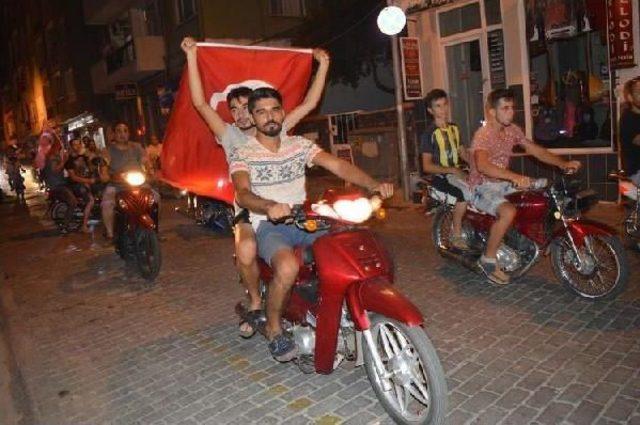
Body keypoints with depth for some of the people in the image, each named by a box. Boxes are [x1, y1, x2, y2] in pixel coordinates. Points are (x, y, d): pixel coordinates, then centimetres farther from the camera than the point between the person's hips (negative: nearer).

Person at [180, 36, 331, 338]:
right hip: (249, 210, -2)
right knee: (246, 253, -30)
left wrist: (323, 65, 9)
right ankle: (255, 302, 0)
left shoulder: (276, 131, 11)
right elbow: (200, 103, -3)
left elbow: (309, 103, 11)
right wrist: (191, 56, -7)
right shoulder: (230, 136, 6)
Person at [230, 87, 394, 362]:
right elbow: (242, 193, -20)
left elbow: (337, 165, -4)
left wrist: (373, 184, -21)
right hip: (269, 226, -4)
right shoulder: (242, 156, -2)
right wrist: (270, 206, -43)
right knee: (288, 267, -35)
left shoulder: (300, 145, 10)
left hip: (304, 220, 5)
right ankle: (272, 326, -5)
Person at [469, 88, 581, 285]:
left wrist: (563, 163, -9)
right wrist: (515, 177, -50)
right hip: (483, 187, -8)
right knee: (508, 212, -33)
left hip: (503, 183, 8)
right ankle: (488, 259, -16)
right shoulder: (483, 135, -21)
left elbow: (535, 150, 6)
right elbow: (482, 165, -39)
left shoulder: (512, 130, 4)